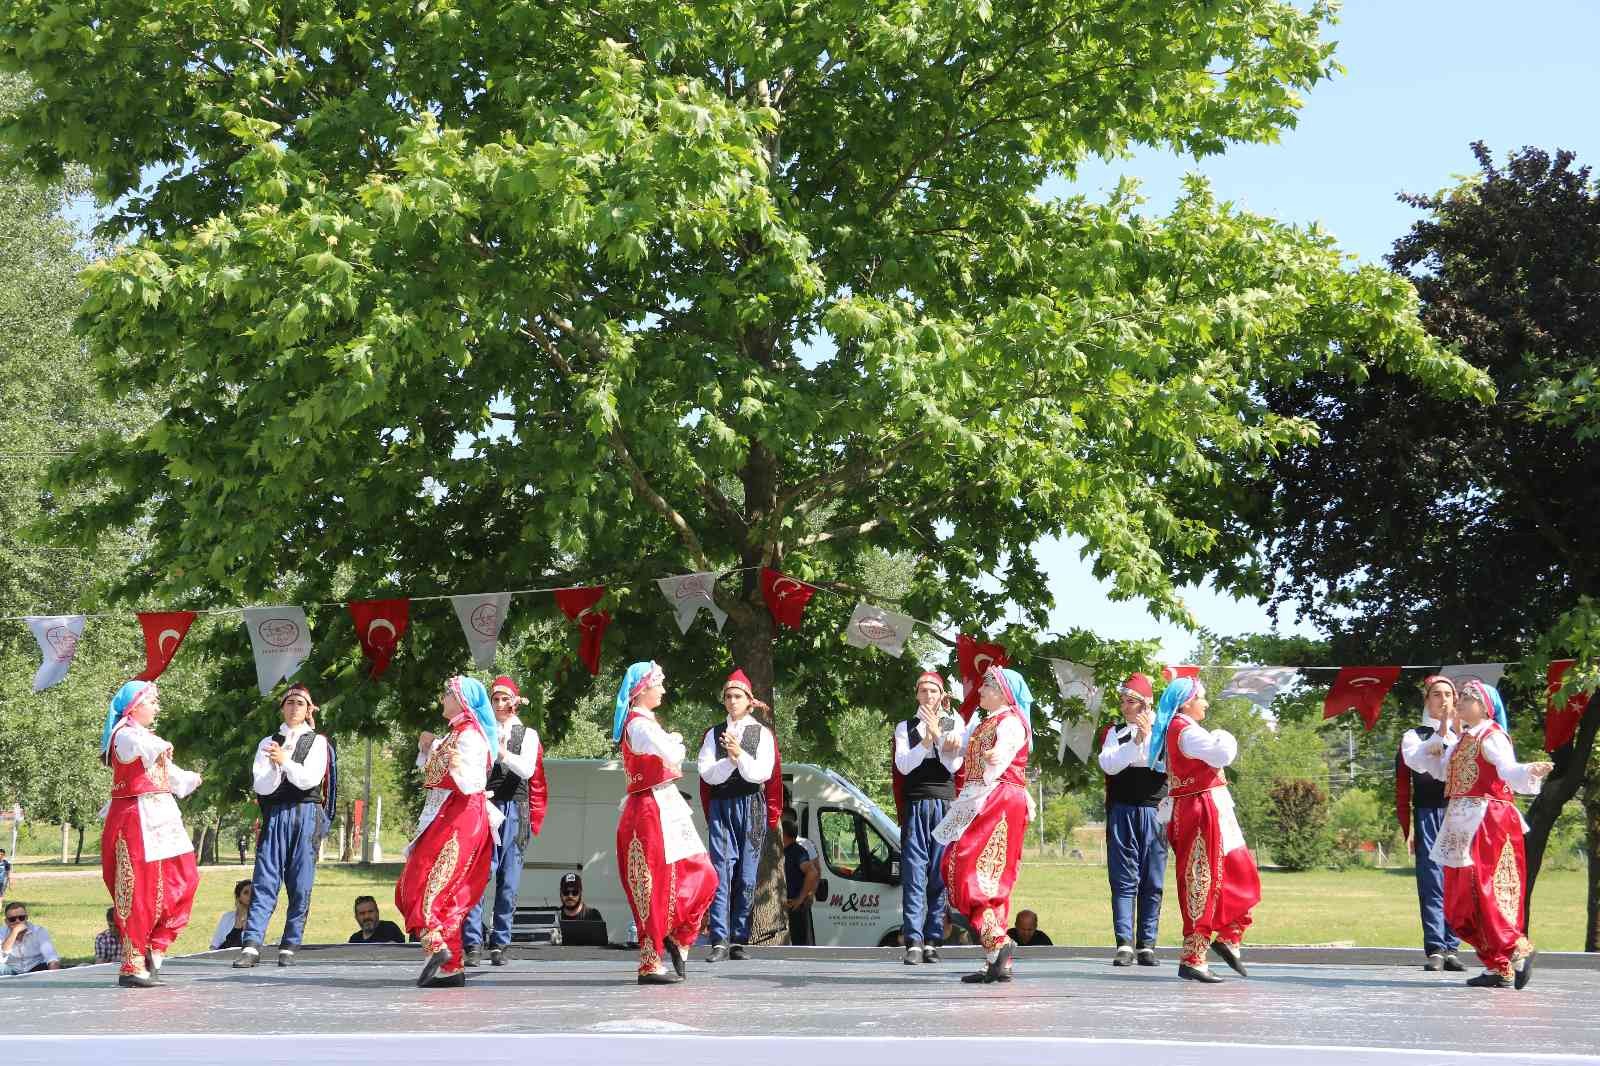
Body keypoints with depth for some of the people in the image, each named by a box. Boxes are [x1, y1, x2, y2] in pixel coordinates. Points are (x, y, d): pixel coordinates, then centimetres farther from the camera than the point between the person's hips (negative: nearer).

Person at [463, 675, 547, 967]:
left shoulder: (527, 734, 11)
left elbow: (527, 770, -5)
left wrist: (503, 753, -20)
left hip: (515, 811, 1)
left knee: (508, 881, 2)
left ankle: (499, 945, 7)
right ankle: (473, 943, -13)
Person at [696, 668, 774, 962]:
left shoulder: (762, 734, 7)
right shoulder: (713, 734, 12)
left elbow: (762, 773, -4)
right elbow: (707, 773, 1)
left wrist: (740, 754, -17)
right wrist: (730, 760, -14)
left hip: (751, 806, 0)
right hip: (721, 806, 0)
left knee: (747, 874, -1)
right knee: (721, 871, -9)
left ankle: (739, 940, 5)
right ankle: (720, 942, -13)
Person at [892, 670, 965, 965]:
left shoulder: (955, 724, 11)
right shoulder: (906, 727, 11)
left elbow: (955, 765, 1)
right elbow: (903, 766, -2)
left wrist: (938, 734, -11)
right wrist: (928, 739, -13)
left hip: (946, 804, 0)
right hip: (916, 805, 0)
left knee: (939, 873, -2)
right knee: (914, 872, -7)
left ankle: (933, 941, 1)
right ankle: (913, 942, -10)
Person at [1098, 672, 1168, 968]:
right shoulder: (1115, 732, 9)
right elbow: (1108, 764, -7)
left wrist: (1150, 734, -13)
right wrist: (1135, 741, -15)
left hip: (1153, 811, 0)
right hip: (1122, 812, 0)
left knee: (1152, 881, 1)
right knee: (1124, 879, -4)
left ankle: (1146, 944, 5)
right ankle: (1124, 943, -7)